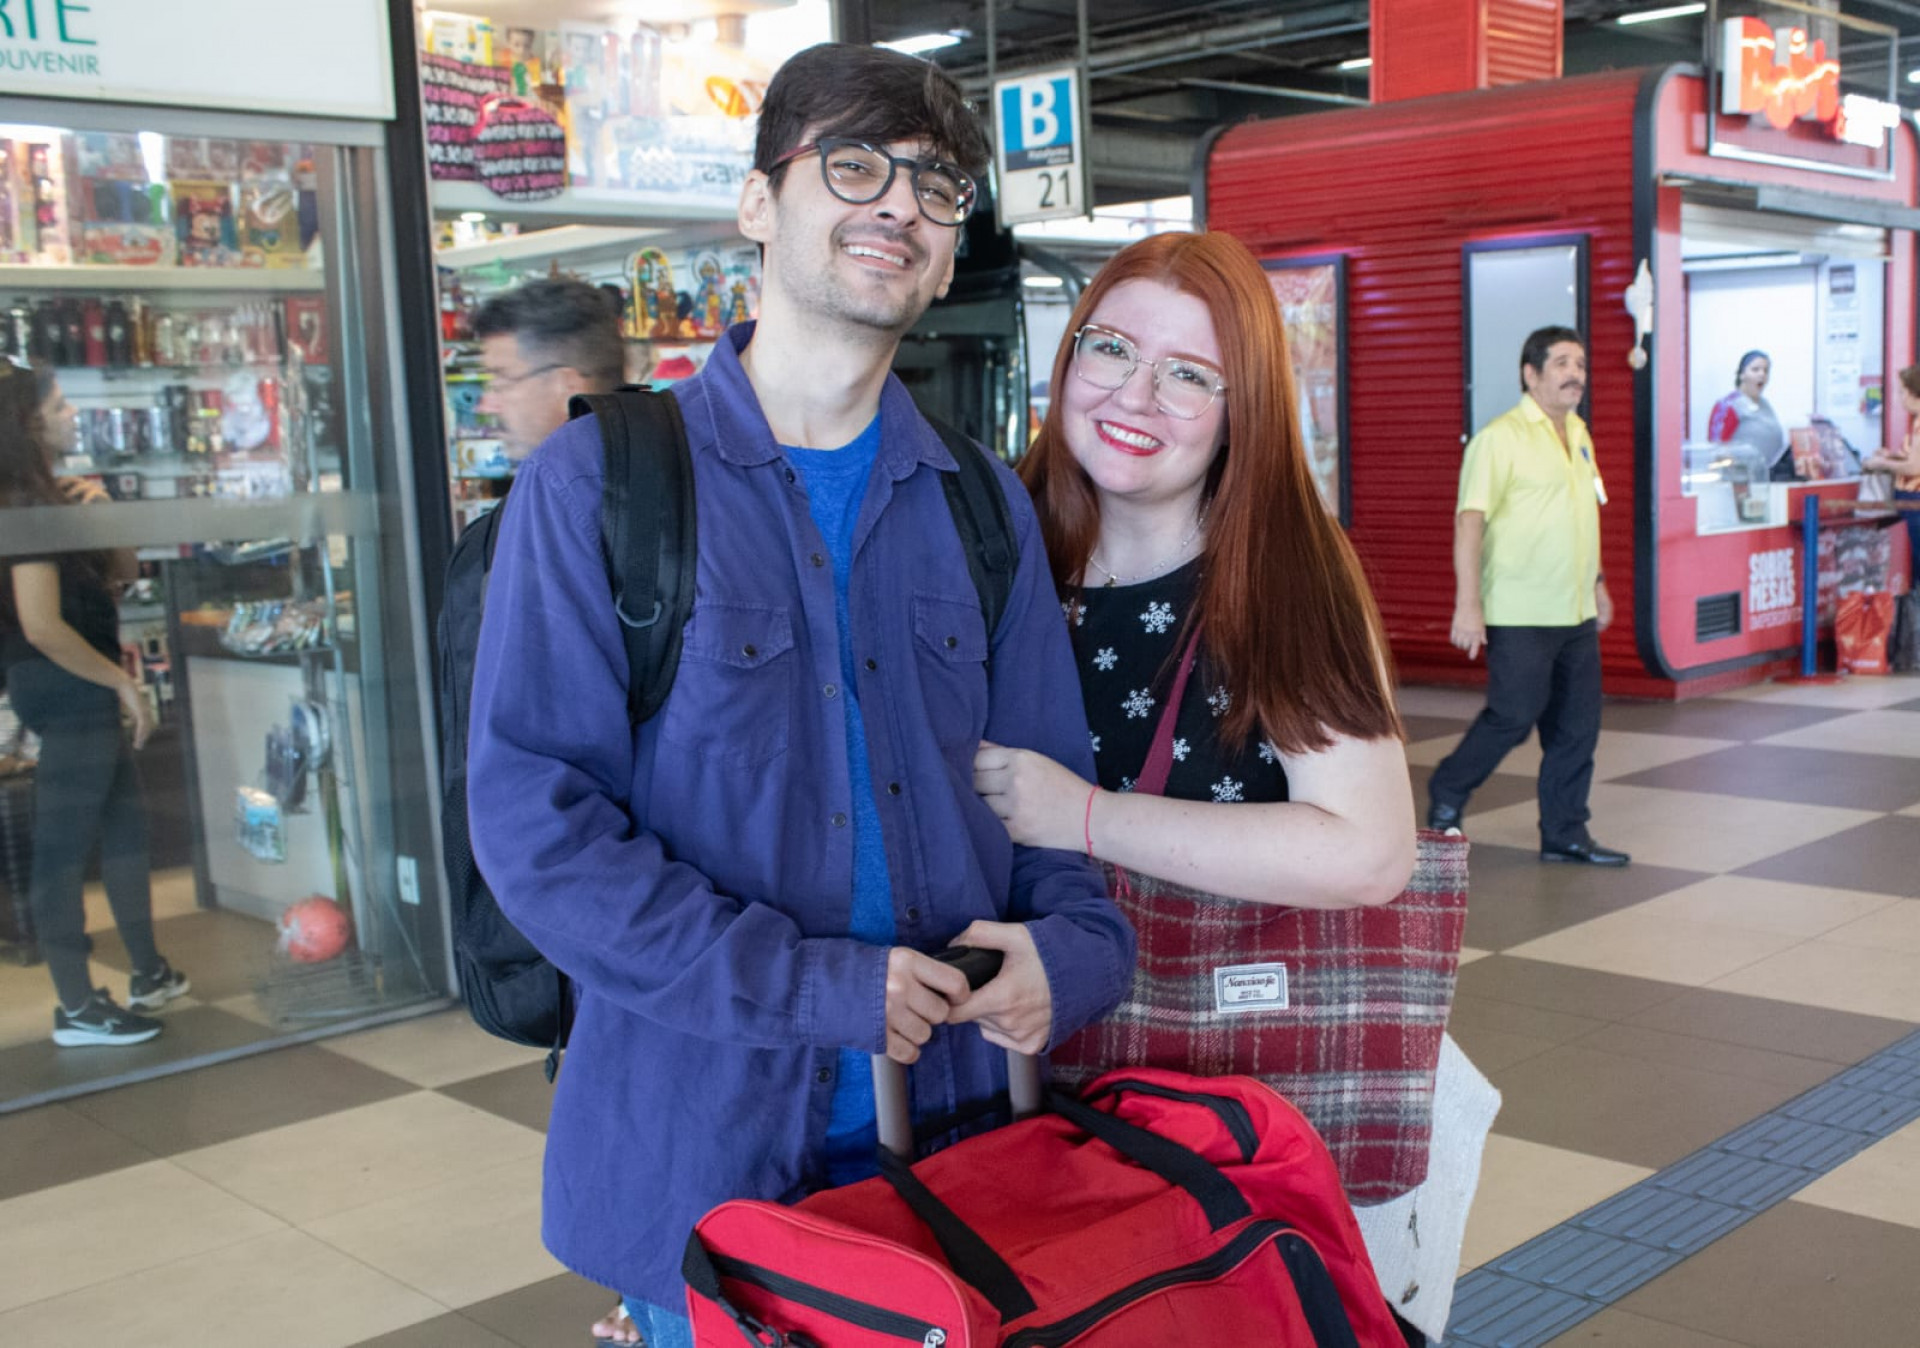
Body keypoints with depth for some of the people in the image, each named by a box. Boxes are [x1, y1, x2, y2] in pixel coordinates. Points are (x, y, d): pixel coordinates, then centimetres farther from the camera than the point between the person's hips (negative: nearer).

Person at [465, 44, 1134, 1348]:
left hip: (954, 1134, 4)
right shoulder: (597, 485, -8)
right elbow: (535, 821, -13)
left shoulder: (983, 507, 8)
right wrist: (812, 984, -19)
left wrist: (1074, 945, -11)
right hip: (698, 1149, -4)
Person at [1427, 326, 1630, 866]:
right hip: (1520, 613, -8)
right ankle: (1447, 792, 18)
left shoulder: (1578, 435, 14)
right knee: (1514, 715, -5)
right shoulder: (1501, 438, -11)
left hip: (1576, 613, 8)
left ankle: (1565, 833, 17)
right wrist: (1468, 604, -21)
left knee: (1578, 725, 8)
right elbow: (1470, 520, -16)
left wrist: (1597, 583, 24)